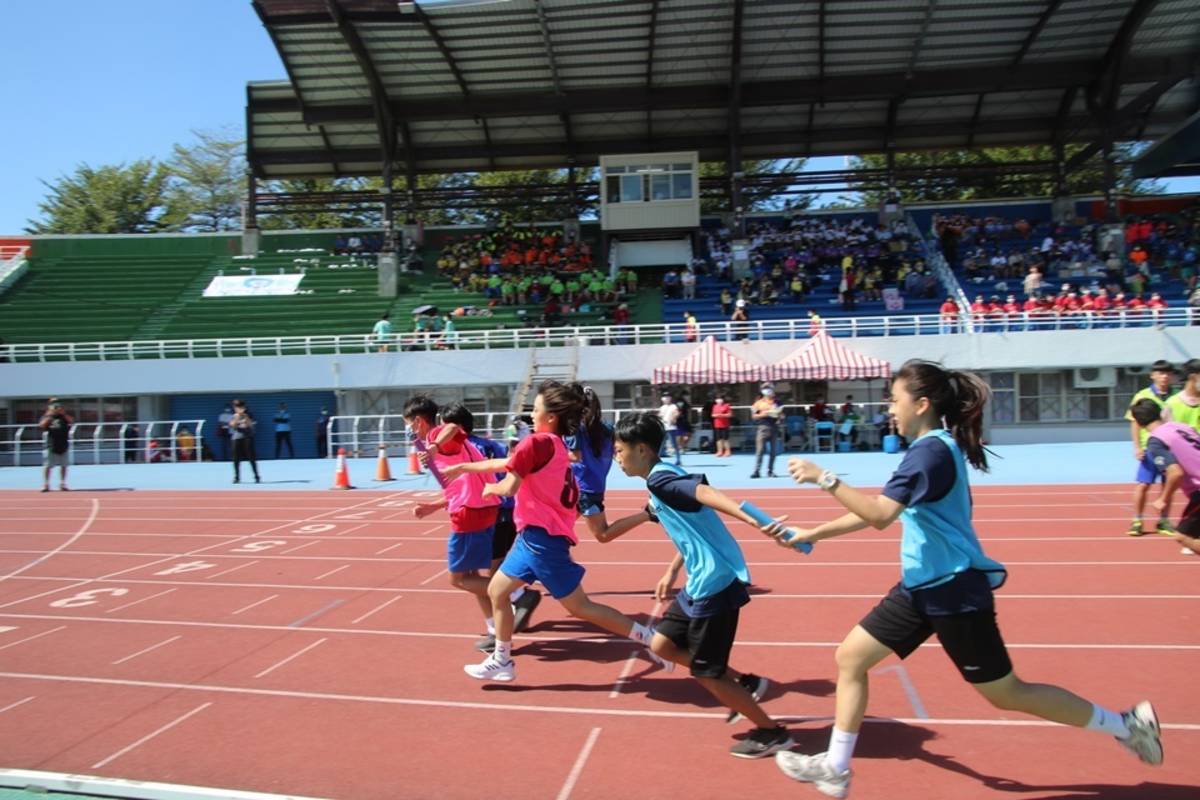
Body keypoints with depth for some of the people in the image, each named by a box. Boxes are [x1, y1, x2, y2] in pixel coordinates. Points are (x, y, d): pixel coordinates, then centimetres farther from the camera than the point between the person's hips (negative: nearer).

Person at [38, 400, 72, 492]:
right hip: (50, 445, -2)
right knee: (47, 465, -3)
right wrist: (50, 415, -16)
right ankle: (45, 484, 2)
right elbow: (42, 425, -14)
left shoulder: (63, 416, 10)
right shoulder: (46, 417, 4)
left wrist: (63, 413, -13)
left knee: (63, 465, 6)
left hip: (63, 445, 3)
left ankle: (62, 484, 13)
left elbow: (72, 421, -6)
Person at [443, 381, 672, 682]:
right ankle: (501, 661, 28)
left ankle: (648, 637, 4)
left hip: (542, 537, -9)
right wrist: (462, 467, 27)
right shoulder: (554, 444, 11)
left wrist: (490, 489, 4)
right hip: (535, 536, 9)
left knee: (580, 607, -2)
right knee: (496, 591, 18)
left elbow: (510, 487, -20)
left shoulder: (536, 443, -16)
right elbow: (506, 463, 20)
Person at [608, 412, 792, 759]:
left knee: (706, 673, 3)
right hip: (701, 583, 10)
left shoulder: (660, 479, -16)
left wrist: (756, 521, -48)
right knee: (662, 644, 17)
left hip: (715, 585, -10)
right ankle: (745, 683, 25)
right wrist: (672, 571, 28)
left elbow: (705, 493, -34)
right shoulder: (663, 480, 14)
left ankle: (772, 733, 20)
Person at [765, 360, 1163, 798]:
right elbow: (877, 511, 14)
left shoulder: (932, 451, -21)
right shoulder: (933, 447, 10)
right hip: (922, 586, 10)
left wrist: (824, 478, -25)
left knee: (1007, 693, 6)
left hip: (954, 590, -10)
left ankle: (1125, 724, 27)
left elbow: (880, 516, -31)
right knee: (850, 657, 7)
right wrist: (812, 534, 11)